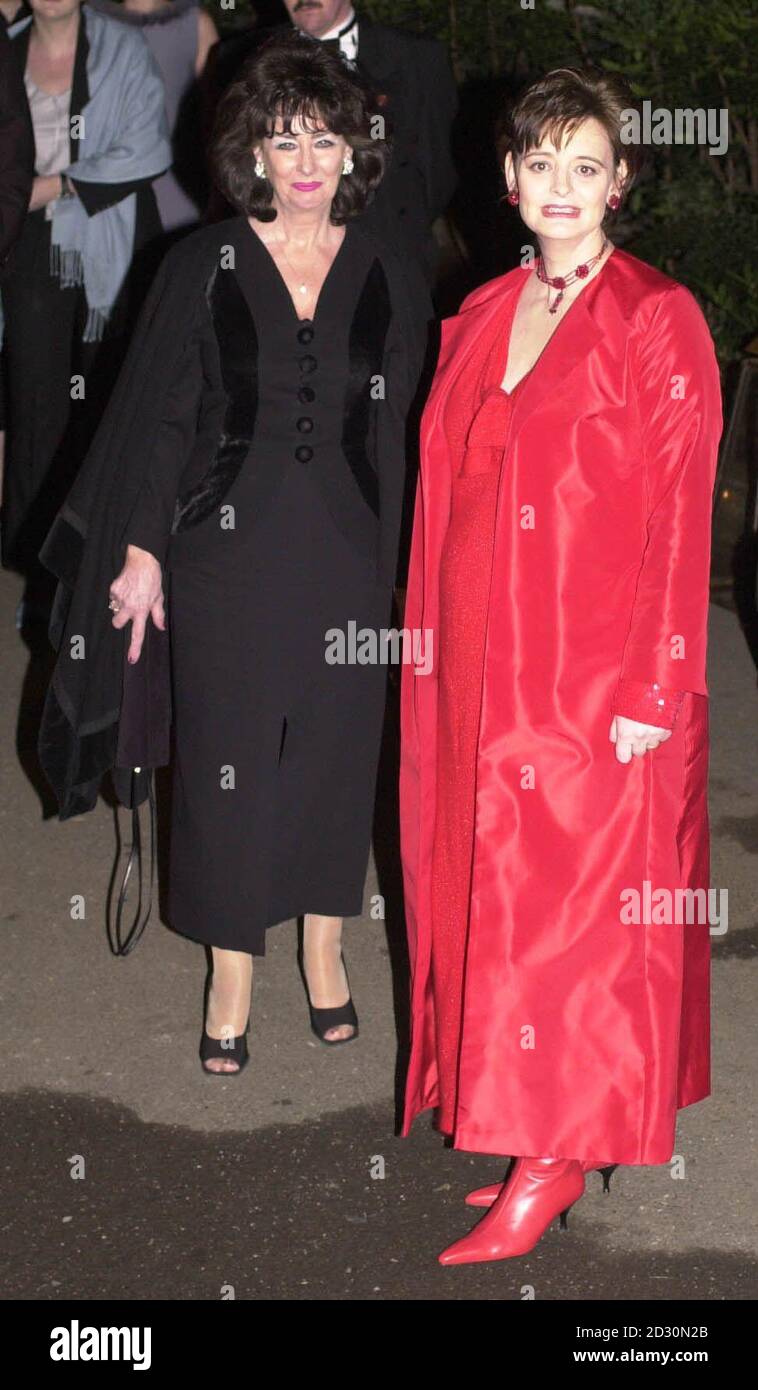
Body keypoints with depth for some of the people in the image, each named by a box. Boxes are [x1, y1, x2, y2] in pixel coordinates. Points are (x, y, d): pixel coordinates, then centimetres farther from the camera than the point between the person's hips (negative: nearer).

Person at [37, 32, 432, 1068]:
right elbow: (160, 415, -1)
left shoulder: (389, 280, 3)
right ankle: (232, 974, 20)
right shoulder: (203, 268, -3)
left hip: (347, 556, 2)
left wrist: (398, 572, 4)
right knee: (227, 760, 5)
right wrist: (141, 550, -5)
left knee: (334, 751, 11)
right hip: (227, 552, -1)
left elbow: (403, 436, 6)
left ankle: (324, 948, 31)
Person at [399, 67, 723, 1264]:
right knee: (487, 898, 10)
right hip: (483, 671, 6)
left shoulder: (659, 321, -7)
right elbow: (445, 493, 14)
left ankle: (557, 1164, 9)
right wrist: (430, 644, 10)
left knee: (579, 911, -1)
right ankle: (516, 1131, 24)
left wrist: (655, 692, -14)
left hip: (600, 674, -6)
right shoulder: (479, 319, 12)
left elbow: (683, 517, -10)